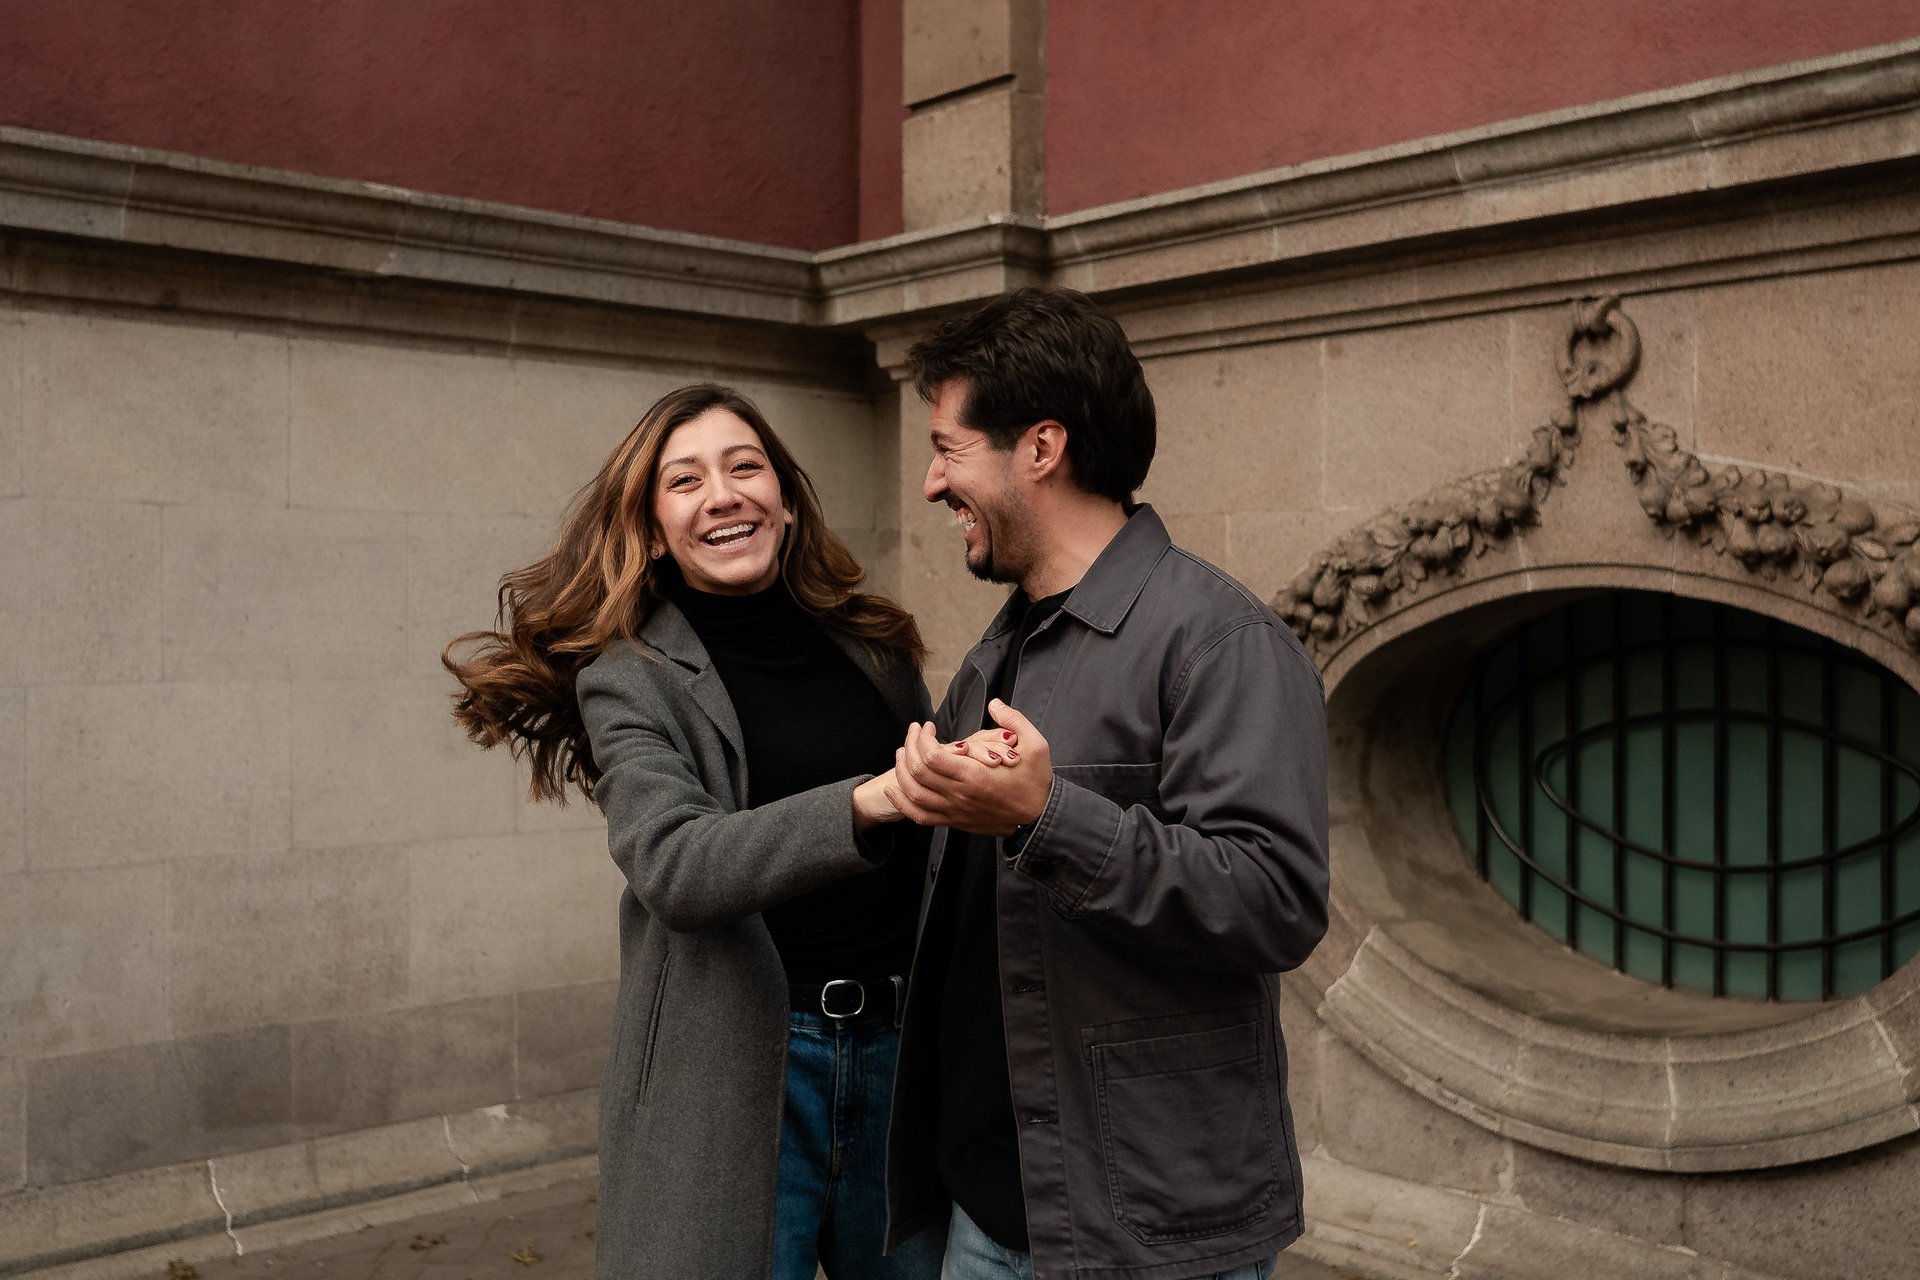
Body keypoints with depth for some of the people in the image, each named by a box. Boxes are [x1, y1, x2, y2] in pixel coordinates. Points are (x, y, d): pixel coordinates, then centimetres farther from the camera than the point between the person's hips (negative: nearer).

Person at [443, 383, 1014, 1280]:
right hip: (735, 1070, -4)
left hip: (899, 1044, 4)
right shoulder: (630, 678, -6)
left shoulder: (873, 647, 6)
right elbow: (672, 863, -23)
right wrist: (872, 801, -35)